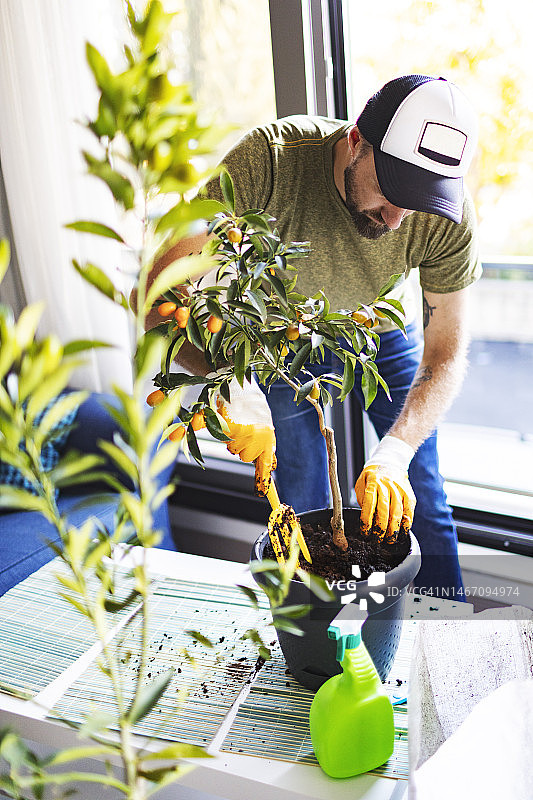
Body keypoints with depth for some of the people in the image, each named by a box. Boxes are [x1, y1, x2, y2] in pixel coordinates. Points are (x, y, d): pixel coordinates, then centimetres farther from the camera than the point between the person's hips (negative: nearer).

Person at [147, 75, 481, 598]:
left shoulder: (449, 216, -31)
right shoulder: (268, 158, -39)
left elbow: (446, 355, -23)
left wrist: (395, 451, -39)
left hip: (382, 327, 2)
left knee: (418, 501, 2)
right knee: (302, 509, 2)